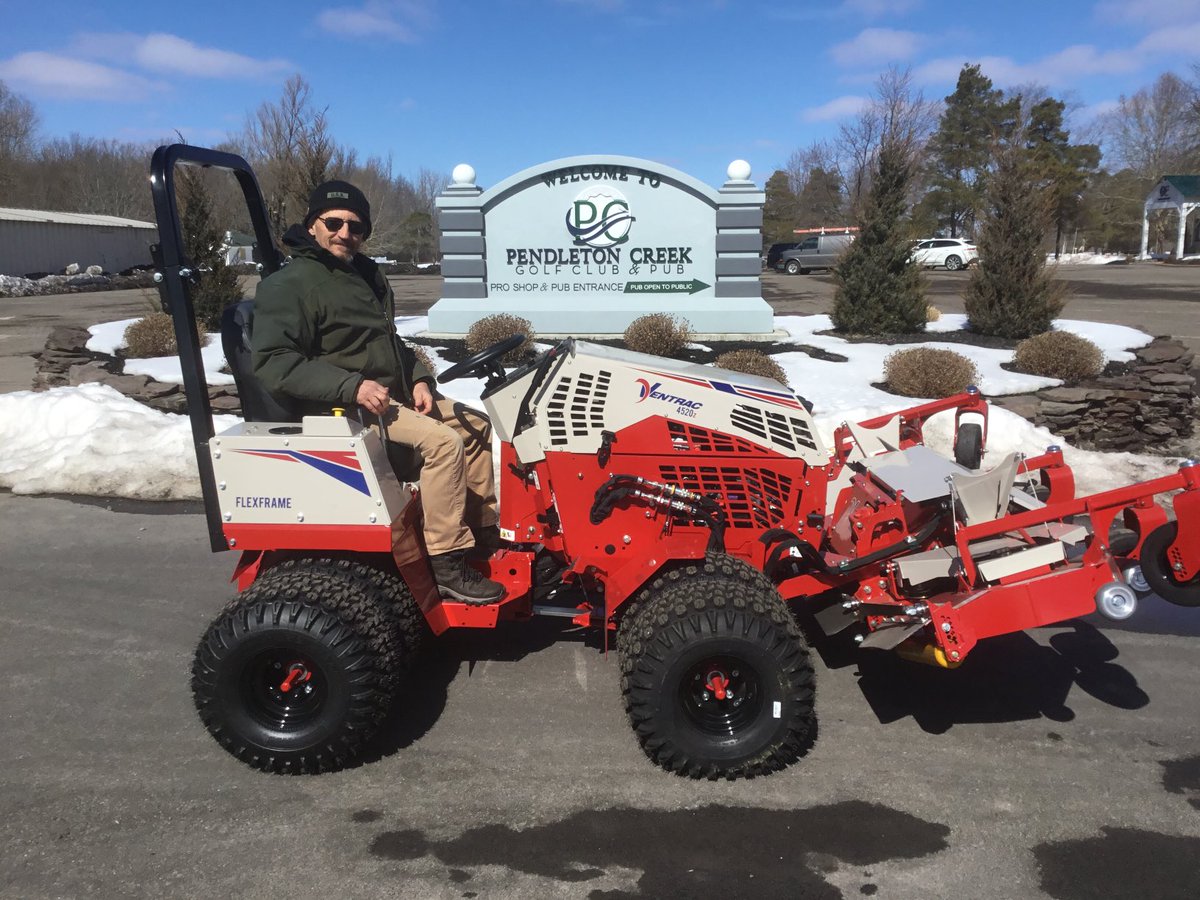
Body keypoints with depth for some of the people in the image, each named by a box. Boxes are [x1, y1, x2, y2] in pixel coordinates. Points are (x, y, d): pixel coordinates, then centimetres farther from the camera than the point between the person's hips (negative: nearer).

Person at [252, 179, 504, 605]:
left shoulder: (365, 275, 16)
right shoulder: (289, 284, -10)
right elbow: (272, 362, -21)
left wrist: (418, 379, 5)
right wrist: (352, 387, -29)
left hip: (394, 395, 9)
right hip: (340, 406, -9)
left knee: (476, 425, 9)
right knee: (442, 440, -27)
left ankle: (487, 529, 17)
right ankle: (447, 563, -21)